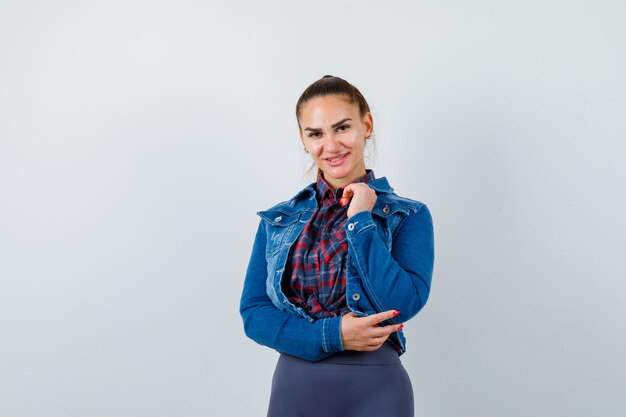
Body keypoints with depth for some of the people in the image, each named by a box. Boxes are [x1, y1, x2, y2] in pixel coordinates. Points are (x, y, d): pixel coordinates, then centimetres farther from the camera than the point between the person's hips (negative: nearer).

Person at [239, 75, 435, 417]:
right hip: (291, 387, 2)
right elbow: (253, 313, 0)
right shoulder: (278, 220, 6)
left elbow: (403, 305, -15)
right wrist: (331, 335, -13)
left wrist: (360, 220, -13)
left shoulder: (408, 216, -2)